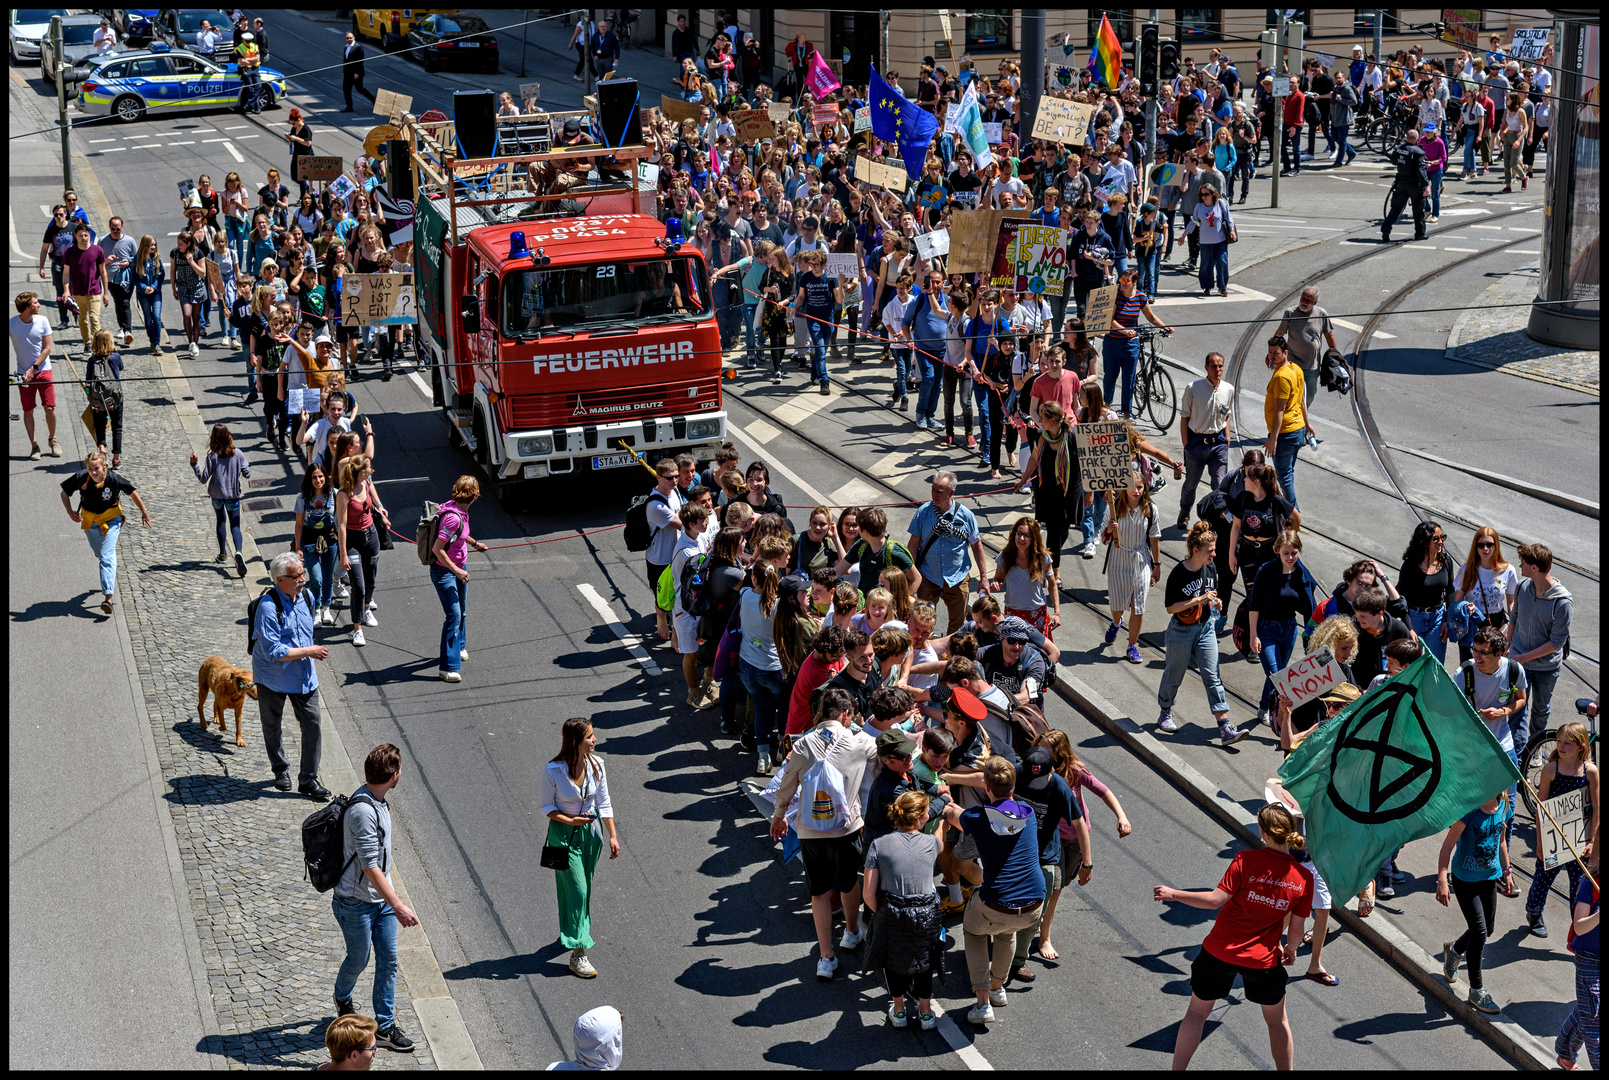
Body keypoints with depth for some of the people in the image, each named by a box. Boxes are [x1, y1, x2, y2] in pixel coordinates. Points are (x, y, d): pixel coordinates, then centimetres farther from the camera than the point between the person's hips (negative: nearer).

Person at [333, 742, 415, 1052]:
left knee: (388, 960, 7)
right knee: (358, 960, 12)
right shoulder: (362, 812, -28)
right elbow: (370, 867, -31)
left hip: (381, 898, 8)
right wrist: (399, 907, -34)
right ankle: (342, 997, 43)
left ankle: (385, 1027, 15)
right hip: (356, 903, -8)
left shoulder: (378, 802, 2)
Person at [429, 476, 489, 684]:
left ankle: (459, 647, 49)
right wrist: (456, 570, -26)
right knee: (454, 616, -13)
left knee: (462, 610, 25)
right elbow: (437, 548, -29)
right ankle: (448, 667, -11)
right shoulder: (453, 517, -29)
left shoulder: (460, 512, 0)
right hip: (444, 571, -10)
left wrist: (474, 543, 30)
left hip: (459, 568, 10)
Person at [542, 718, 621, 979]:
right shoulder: (553, 771, -20)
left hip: (590, 831, 5)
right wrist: (570, 821, -22)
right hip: (563, 833, -5)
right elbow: (547, 806, -8)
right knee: (576, 891, -7)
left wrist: (612, 835, -1)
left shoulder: (596, 765, -6)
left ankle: (569, 932, 39)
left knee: (584, 887, 16)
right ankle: (578, 953, -3)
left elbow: (604, 803, 1)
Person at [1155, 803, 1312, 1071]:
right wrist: (1290, 948, 18)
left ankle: (1177, 1070, 18)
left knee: (1197, 1011, 17)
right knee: (1277, 1020, 23)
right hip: (1263, 958, 1)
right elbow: (1295, 930, -4)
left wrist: (1174, 894, -8)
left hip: (1220, 950, -1)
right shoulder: (1303, 877, -9)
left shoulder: (1245, 861, -17)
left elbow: (1216, 900, -19)